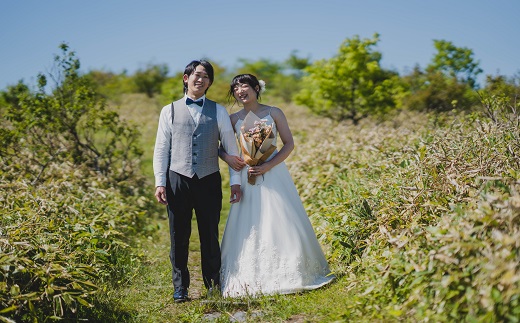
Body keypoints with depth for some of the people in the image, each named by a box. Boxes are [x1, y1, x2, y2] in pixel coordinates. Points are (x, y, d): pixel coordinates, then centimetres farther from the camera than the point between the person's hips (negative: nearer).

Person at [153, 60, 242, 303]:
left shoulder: (218, 111, 9)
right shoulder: (169, 111, 8)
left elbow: (231, 147, 8)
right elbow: (161, 149, 6)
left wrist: (235, 181, 1)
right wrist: (159, 182, -2)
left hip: (209, 181, 0)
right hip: (178, 180, 0)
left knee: (210, 236, 6)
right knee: (179, 237, 5)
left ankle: (214, 286, 19)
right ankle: (180, 288, 16)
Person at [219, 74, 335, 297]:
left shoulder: (274, 113, 1)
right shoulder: (234, 119, 7)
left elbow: (289, 144, -3)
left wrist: (267, 166, -14)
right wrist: (227, 157, -10)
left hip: (274, 175, -1)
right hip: (248, 179, 2)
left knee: (282, 224, -2)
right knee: (249, 228, 0)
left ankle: (289, 275, 12)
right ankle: (254, 280, 9)